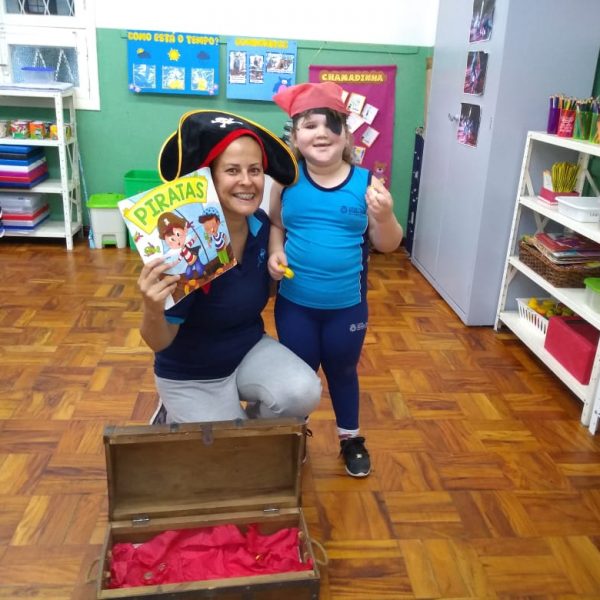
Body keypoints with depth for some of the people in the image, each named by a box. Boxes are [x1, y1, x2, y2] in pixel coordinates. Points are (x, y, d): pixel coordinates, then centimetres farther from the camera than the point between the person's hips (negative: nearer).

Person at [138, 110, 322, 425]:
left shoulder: (261, 224, -13)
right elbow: (160, 342, -23)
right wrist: (152, 310, -45)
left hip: (250, 349, 4)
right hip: (191, 374, -4)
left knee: (304, 394, -20)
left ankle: (249, 422, 11)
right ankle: (175, 419, 27)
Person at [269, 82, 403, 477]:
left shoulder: (366, 182, -10)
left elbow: (388, 245, -5)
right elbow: (275, 226, 4)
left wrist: (385, 216, -25)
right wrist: (275, 252, -16)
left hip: (347, 306, 0)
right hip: (294, 303, 1)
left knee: (343, 370, 20)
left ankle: (351, 438, 44)